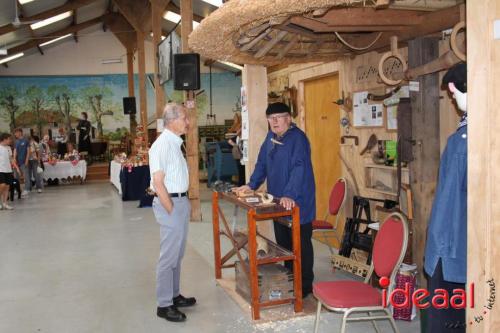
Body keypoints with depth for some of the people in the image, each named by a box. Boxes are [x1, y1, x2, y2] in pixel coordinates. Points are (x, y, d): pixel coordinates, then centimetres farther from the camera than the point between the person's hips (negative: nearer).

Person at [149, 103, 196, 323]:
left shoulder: (175, 142, 12)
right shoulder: (162, 145, -18)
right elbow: (158, 182, -20)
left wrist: (185, 203, 13)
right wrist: (172, 211, -16)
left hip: (181, 201, 9)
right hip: (170, 202, -9)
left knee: (177, 254, 18)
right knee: (169, 256, -1)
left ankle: (174, 295, 31)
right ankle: (164, 305, 10)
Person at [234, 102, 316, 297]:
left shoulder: (298, 138, -17)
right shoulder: (271, 137, 9)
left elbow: (299, 168, -28)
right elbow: (262, 163, 17)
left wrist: (290, 195, -36)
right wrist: (252, 185, 9)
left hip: (297, 202, -8)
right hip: (278, 201, 8)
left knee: (300, 245, 3)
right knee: (282, 243, 17)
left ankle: (305, 286, 15)